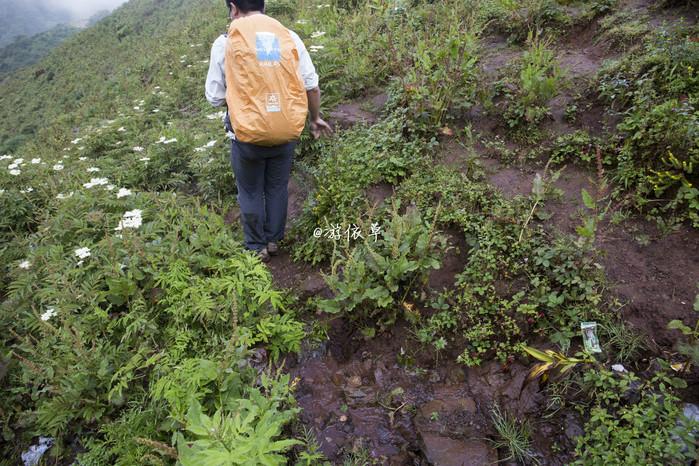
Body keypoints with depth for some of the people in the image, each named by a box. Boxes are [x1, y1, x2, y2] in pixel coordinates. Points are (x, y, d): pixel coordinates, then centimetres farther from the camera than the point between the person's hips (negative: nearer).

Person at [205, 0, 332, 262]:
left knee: (250, 192, 17)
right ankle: (274, 240, 36)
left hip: (248, 134, -2)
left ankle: (257, 248, 30)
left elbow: (215, 97, 0)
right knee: (277, 188, 21)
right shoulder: (290, 37, 3)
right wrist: (316, 118, 20)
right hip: (287, 131, 3)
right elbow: (311, 85, 5)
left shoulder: (225, 42, -4)